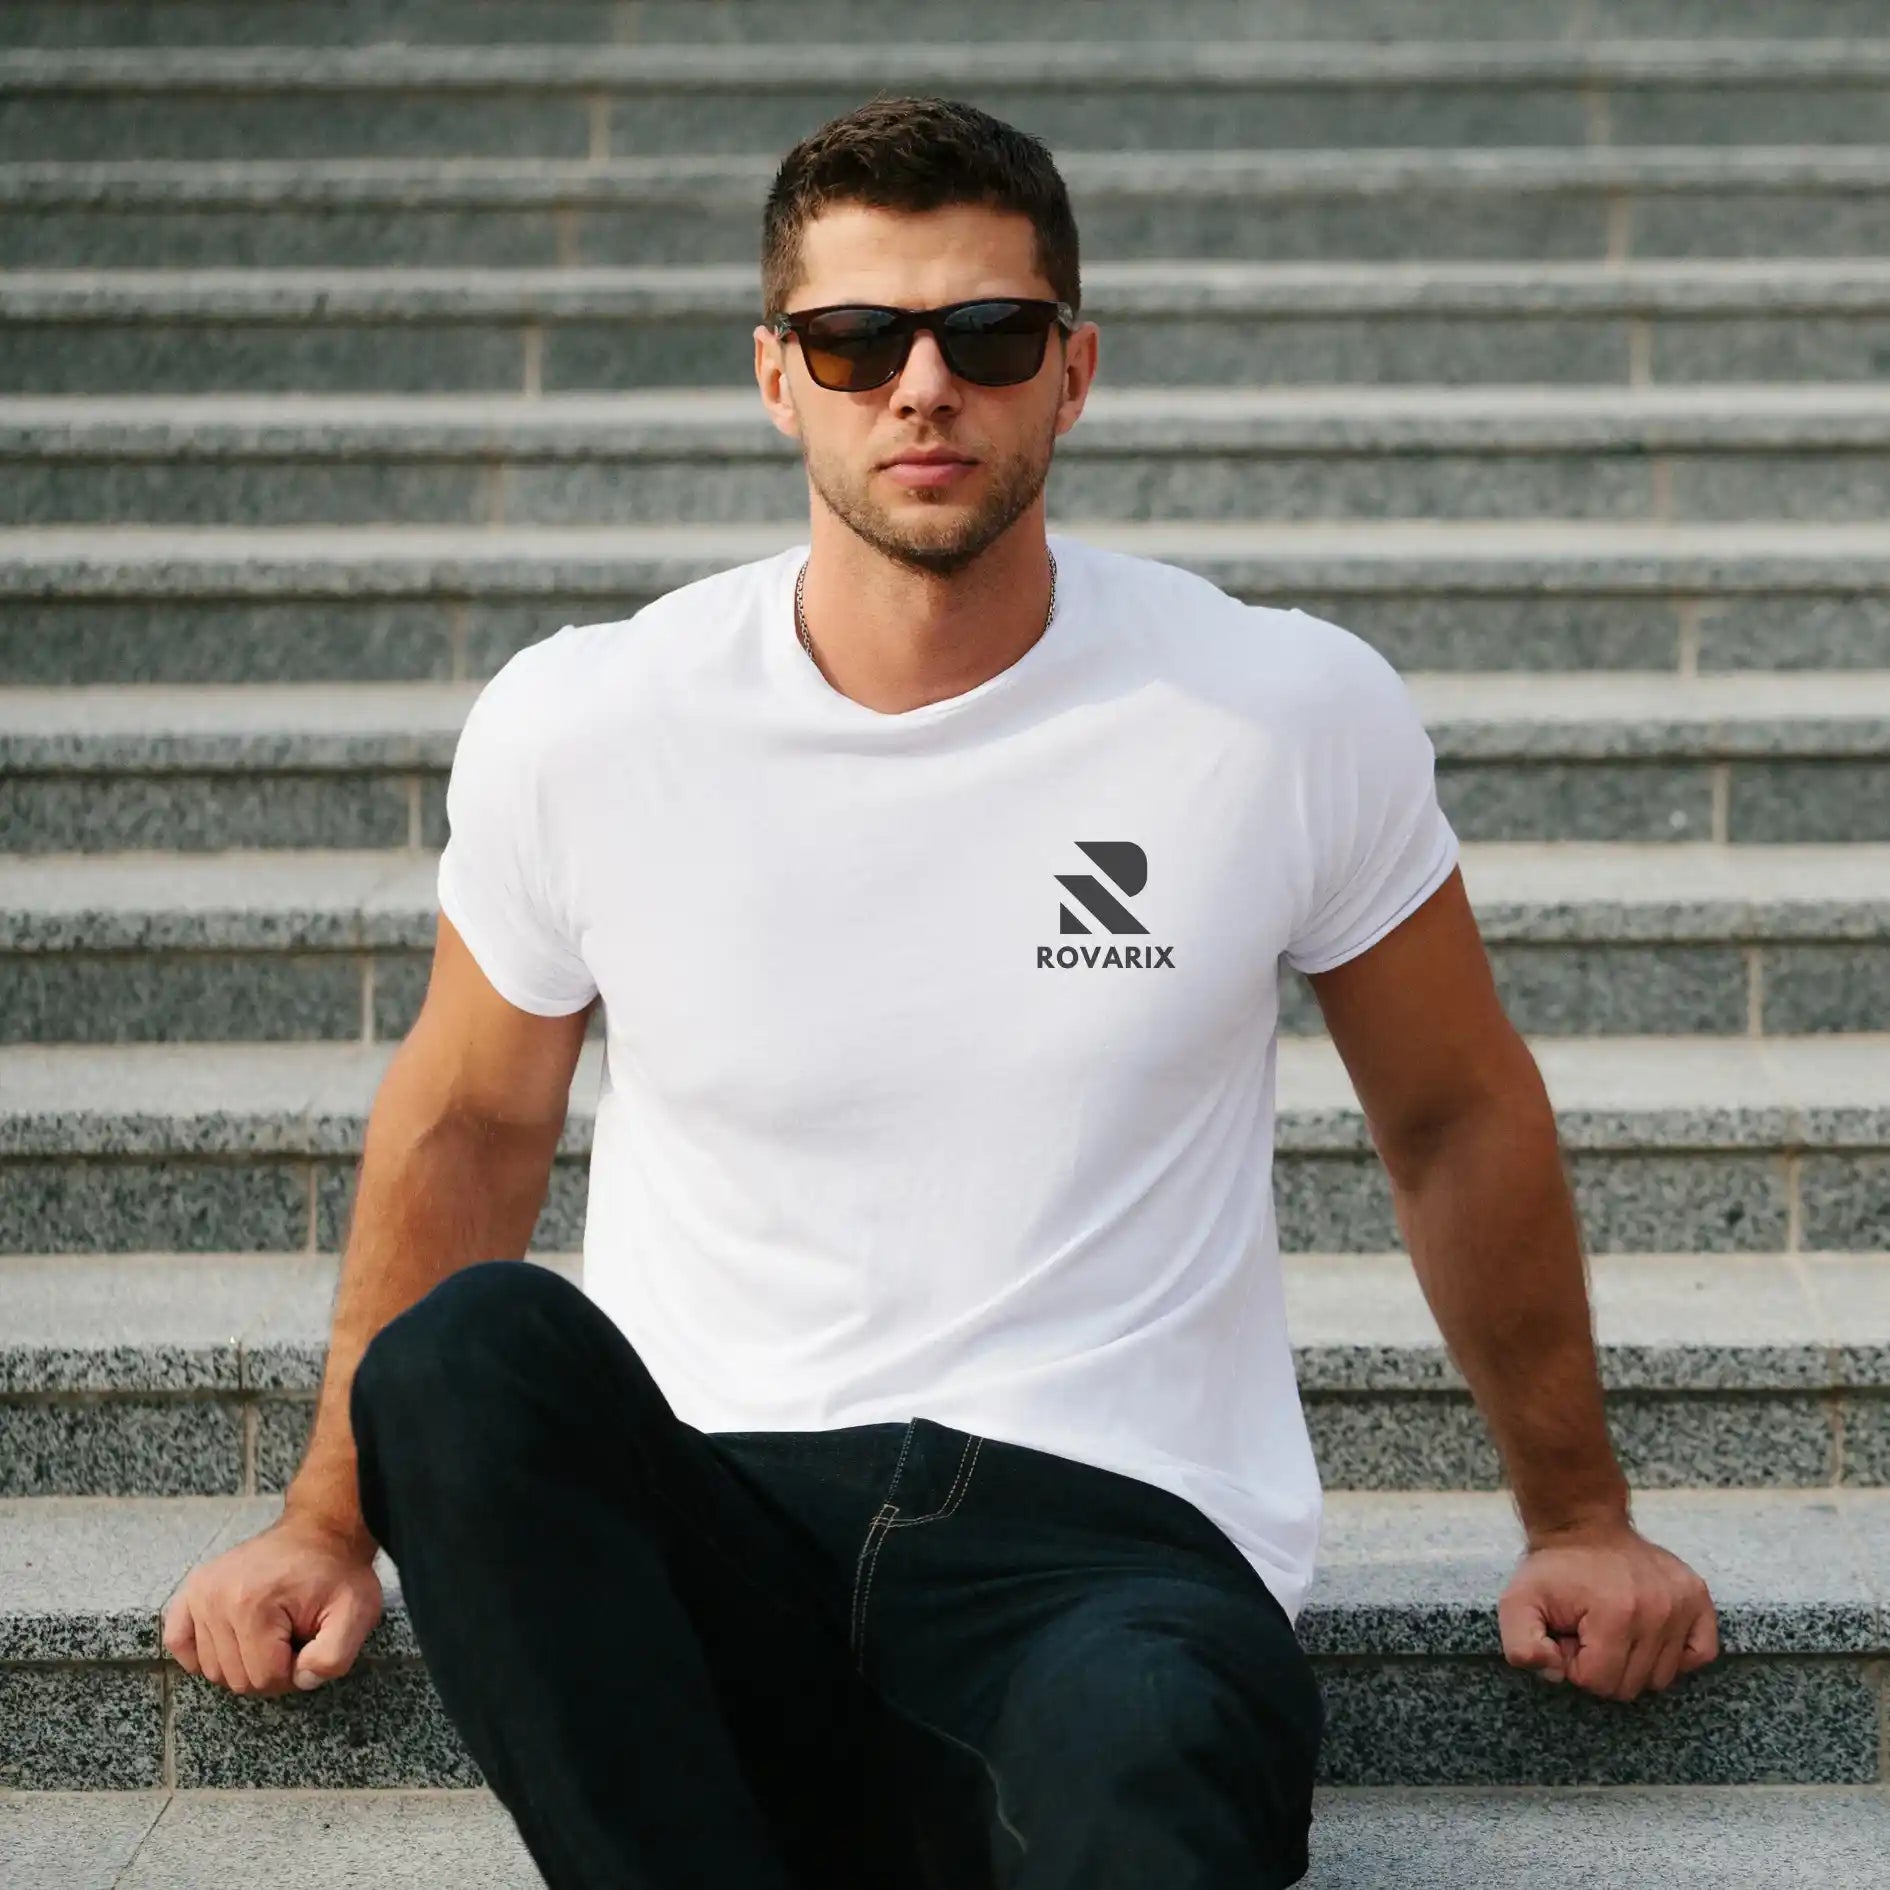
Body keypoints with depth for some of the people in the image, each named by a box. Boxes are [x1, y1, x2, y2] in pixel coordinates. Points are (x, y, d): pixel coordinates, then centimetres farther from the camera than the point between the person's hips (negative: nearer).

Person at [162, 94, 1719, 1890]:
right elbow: (467, 1121, 19)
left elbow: (1459, 1116, 15)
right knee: (472, 1351, -33)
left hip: (1113, 1527, -3)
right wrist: (332, 1516, 23)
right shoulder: (577, 726, 3)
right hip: (696, 1557, 3)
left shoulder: (1295, 716, 1)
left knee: (1146, 1741, -40)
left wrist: (1575, 1516, 20)